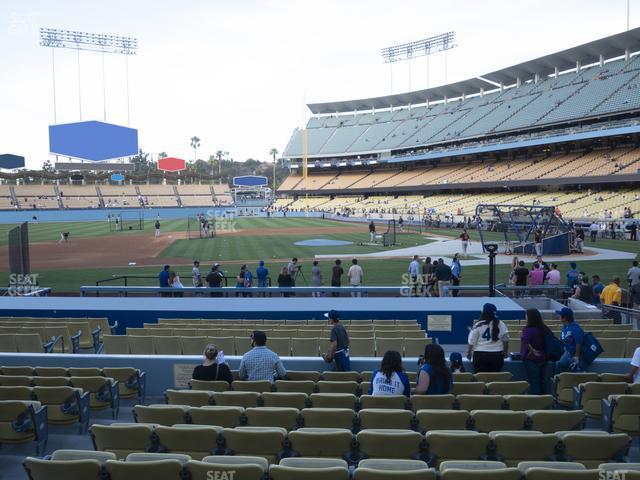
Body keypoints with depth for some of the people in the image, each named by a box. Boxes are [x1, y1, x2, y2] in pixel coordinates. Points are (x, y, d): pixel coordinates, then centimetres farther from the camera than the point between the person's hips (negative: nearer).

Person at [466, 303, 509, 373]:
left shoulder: (478, 325, -8)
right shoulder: (501, 324, 1)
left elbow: (471, 341, -5)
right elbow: (506, 341, 8)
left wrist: (468, 353, 8)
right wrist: (505, 352, 22)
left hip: (480, 355, -3)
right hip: (497, 355, 3)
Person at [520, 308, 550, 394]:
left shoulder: (528, 329, -19)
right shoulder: (545, 329, 3)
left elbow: (525, 342, -34)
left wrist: (532, 350, -21)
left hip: (531, 359, -6)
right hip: (544, 358, 6)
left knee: (533, 382, 2)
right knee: (543, 381, 14)